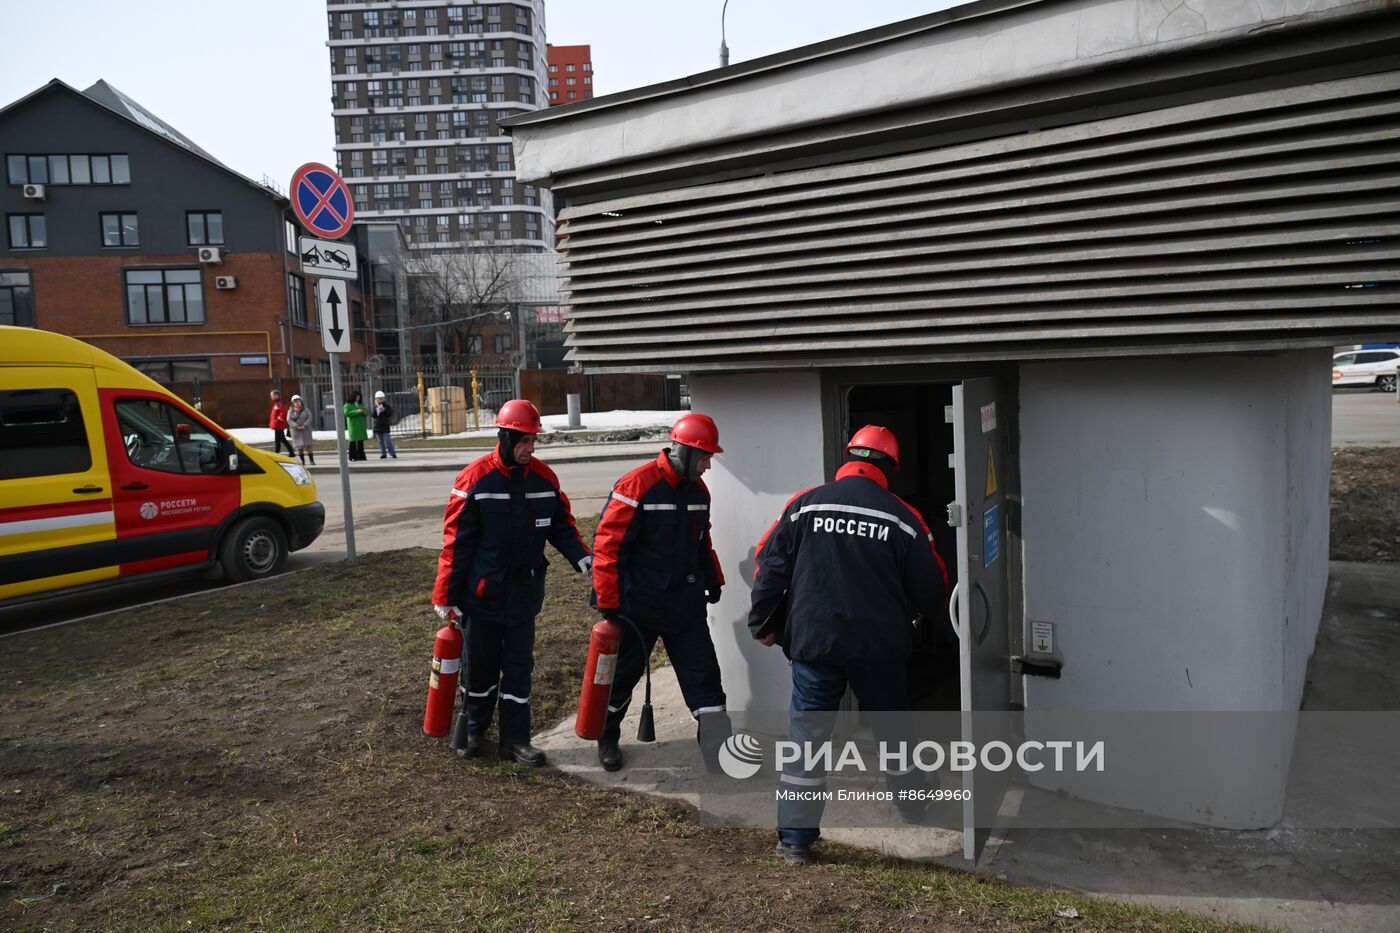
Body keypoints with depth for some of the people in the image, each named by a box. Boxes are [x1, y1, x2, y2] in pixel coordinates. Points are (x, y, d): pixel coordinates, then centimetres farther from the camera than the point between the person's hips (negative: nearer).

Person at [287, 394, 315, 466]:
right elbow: (289, 420, -5)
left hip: (305, 430, 0)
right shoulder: (291, 411, 1)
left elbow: (309, 418, -3)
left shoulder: (305, 409, 2)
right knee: (299, 446, -1)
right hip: (296, 431, 0)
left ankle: (312, 460, -5)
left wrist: (304, 426, -16)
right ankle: (302, 461, 6)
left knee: (309, 445, -6)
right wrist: (297, 426, -17)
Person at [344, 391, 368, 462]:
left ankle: (361, 456, 8)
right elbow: (346, 413, -14)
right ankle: (353, 456, -6)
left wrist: (364, 412, -11)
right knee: (353, 441, -7)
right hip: (353, 426, -5)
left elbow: (367, 413, 13)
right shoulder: (348, 405, 1)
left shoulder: (361, 405, 17)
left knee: (361, 441, 4)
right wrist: (357, 411, -21)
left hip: (361, 426, 5)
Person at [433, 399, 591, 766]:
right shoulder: (475, 478, -13)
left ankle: (515, 739, 20)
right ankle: (472, 727, 33)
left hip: (525, 591, 3)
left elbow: (561, 526, 8)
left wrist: (582, 558, -10)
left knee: (519, 667, 9)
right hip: (482, 593, -3)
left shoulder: (544, 478, 0)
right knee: (480, 666, 11)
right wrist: (447, 595, -9)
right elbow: (456, 540, -10)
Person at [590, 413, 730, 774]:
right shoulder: (636, 487, -17)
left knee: (703, 674, 0)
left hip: (686, 605, 5)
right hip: (638, 605, -5)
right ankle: (607, 739, 34)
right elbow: (607, 545, -16)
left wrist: (713, 580, 19)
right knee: (622, 675, 12)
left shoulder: (699, 490, 6)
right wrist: (608, 602, -15)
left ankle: (717, 750, 5)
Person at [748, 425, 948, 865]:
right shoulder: (903, 518, -5)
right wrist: (927, 615, 26)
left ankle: (795, 837, 10)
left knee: (807, 733, 8)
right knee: (892, 728, 22)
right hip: (879, 647, 1)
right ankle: (914, 808, 41)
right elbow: (931, 588, 3)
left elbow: (770, 566, -2)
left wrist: (762, 623, 10)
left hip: (814, 644, -1)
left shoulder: (804, 504, -5)